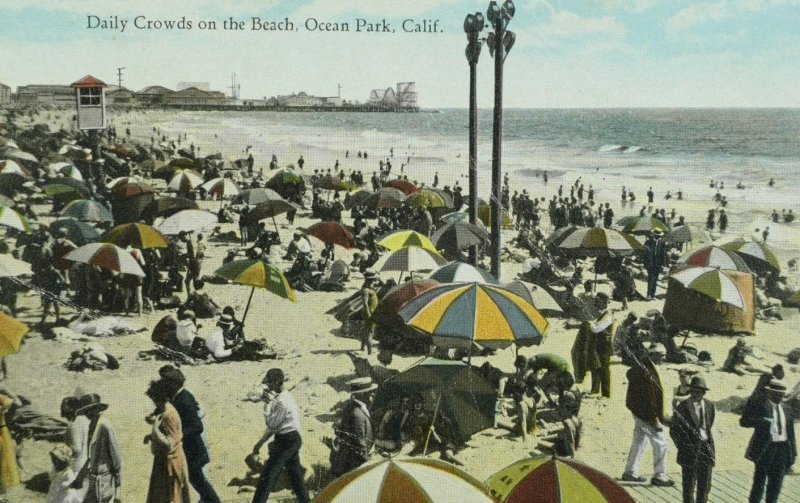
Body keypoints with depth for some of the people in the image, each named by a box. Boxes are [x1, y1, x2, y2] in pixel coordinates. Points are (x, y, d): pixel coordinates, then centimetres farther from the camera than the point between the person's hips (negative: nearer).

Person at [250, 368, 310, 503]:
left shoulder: (281, 401, -18)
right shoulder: (287, 397, 13)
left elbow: (271, 424, -17)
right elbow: (274, 425, 17)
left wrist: (267, 407, -3)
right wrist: (261, 442, 17)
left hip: (285, 441, -10)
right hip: (293, 439, 10)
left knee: (268, 476, -4)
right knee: (296, 474, 14)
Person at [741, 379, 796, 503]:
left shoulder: (787, 410, 13)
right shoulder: (758, 405, -4)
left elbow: (791, 432, 14)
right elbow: (743, 421, -11)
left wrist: (793, 452, 8)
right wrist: (761, 421, -27)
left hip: (783, 449, 5)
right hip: (765, 448, -5)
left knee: (776, 483, 9)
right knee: (759, 482, -1)